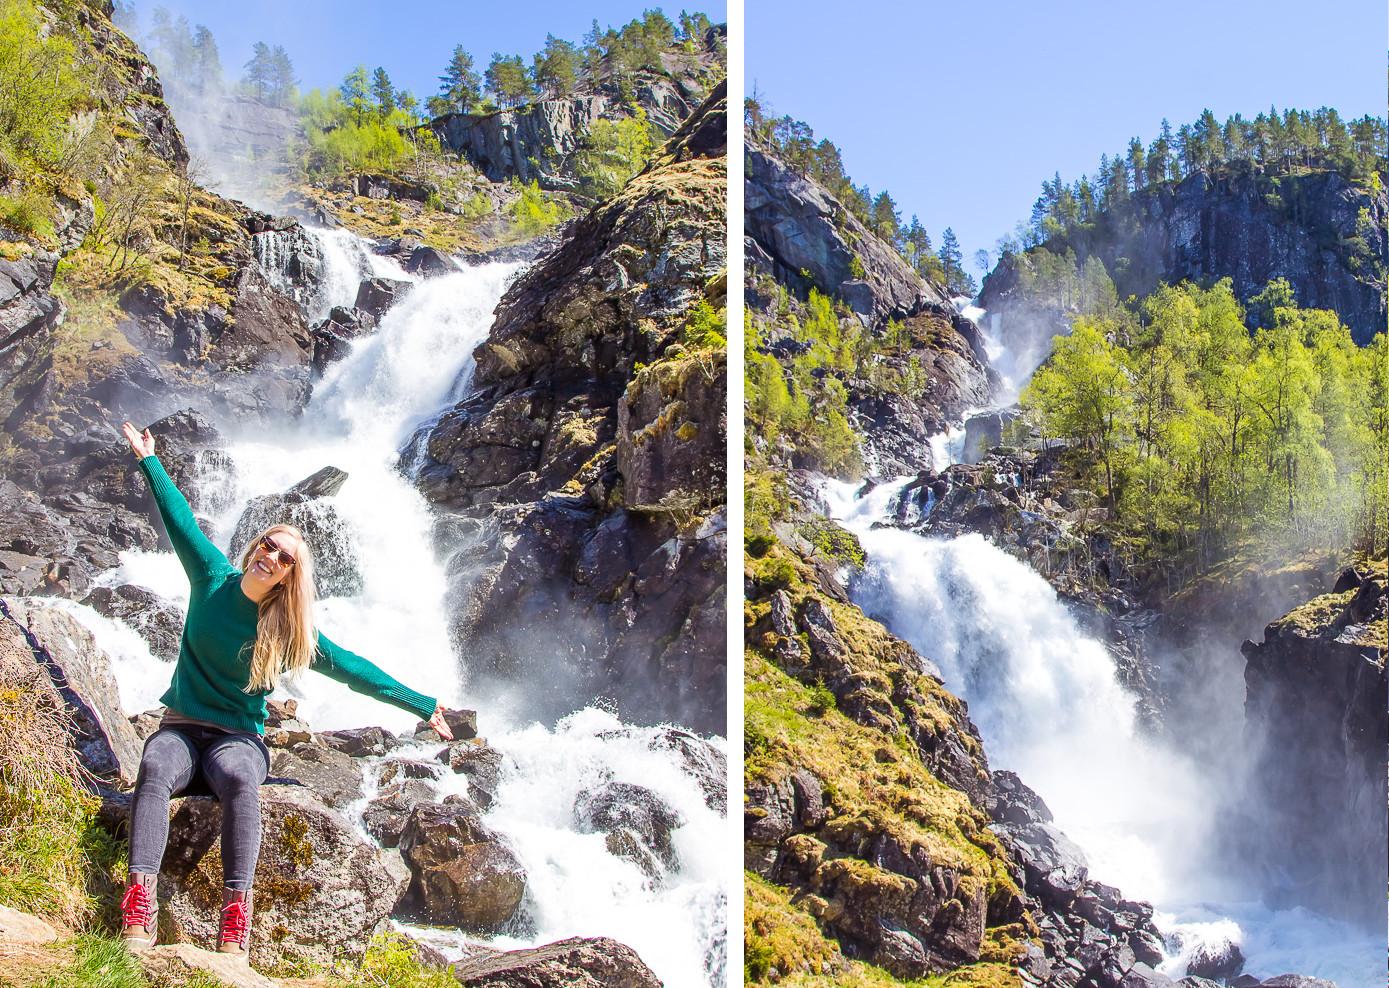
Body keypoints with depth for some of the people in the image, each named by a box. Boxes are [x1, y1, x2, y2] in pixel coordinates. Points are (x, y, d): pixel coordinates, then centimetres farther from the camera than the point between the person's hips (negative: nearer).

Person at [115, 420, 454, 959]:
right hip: (181, 727, 1)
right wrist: (148, 460, 21)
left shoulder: (291, 632, 0)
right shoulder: (214, 581, 3)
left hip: (237, 738, -1)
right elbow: (182, 520, 12)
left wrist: (424, 707, 5)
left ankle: (235, 914, -51)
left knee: (238, 780, -38)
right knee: (155, 769, -36)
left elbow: (353, 668, 4)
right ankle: (139, 900, -53)